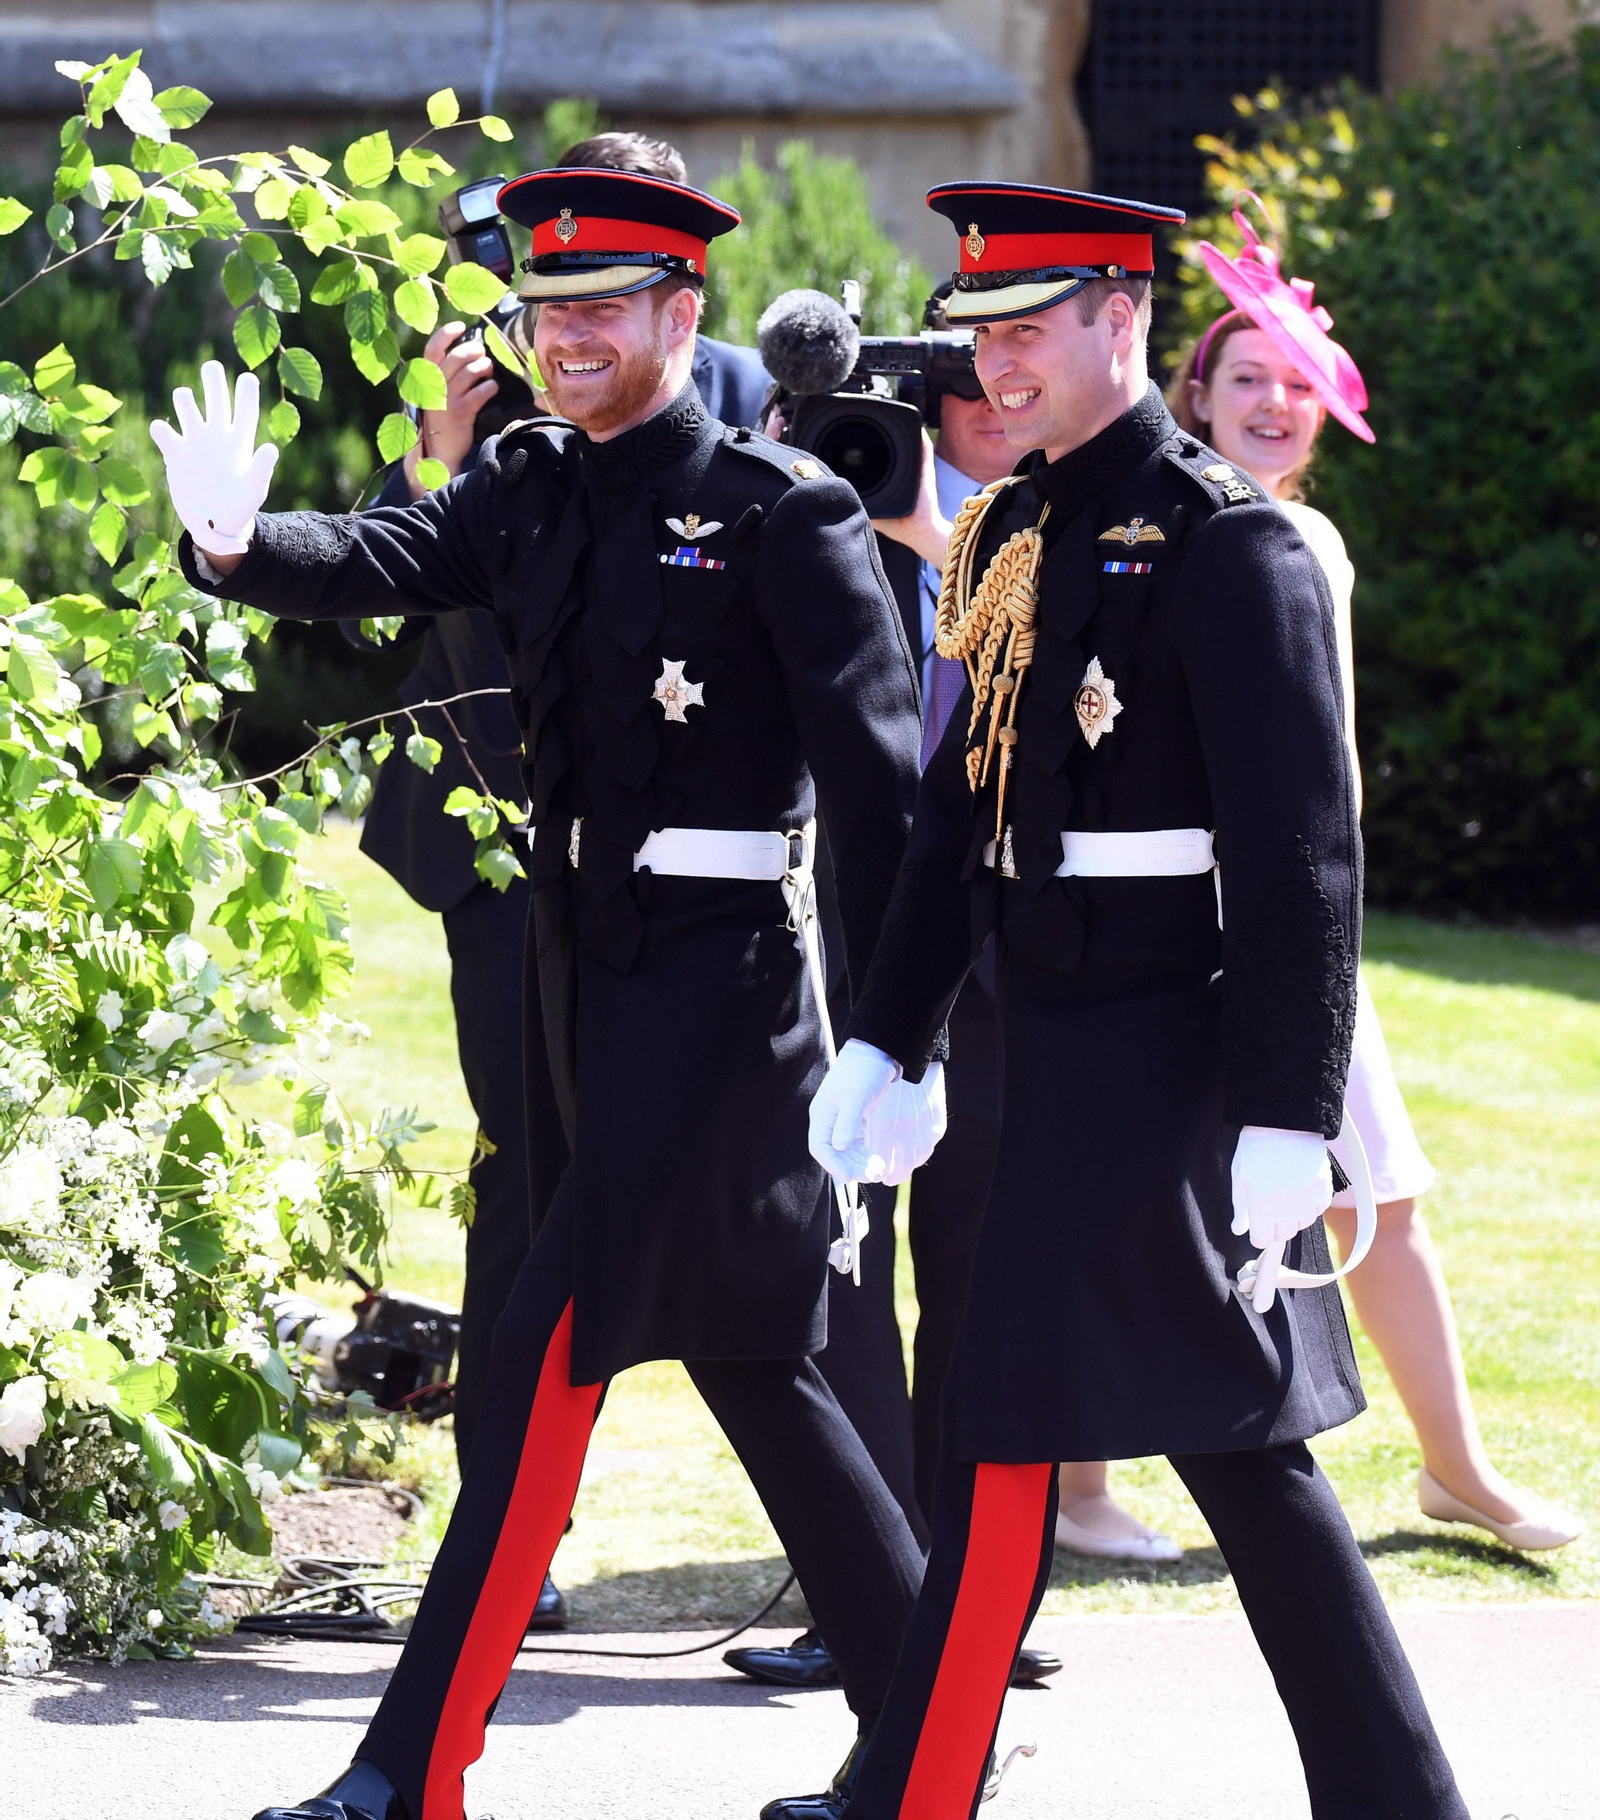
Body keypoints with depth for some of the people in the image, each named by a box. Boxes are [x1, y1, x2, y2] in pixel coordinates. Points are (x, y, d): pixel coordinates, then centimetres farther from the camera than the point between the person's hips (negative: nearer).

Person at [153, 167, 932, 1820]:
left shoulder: (780, 511, -11)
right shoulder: (532, 488, 9)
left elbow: (879, 776, -13)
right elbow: (379, 568, -6)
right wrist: (240, 544, -29)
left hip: (719, 963, -8)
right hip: (583, 955, 8)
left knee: (551, 1346, -11)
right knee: (740, 1352, 14)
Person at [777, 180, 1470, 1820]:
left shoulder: (1225, 545, -13)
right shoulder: (1013, 536, 12)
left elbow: (1303, 852, -17)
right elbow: (961, 812, 17)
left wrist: (1287, 1118, -21)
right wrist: (886, 1039, 14)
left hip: (1153, 1048, -9)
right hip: (1058, 1042, 9)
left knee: (1009, 1434, -8)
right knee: (1232, 1436, 12)